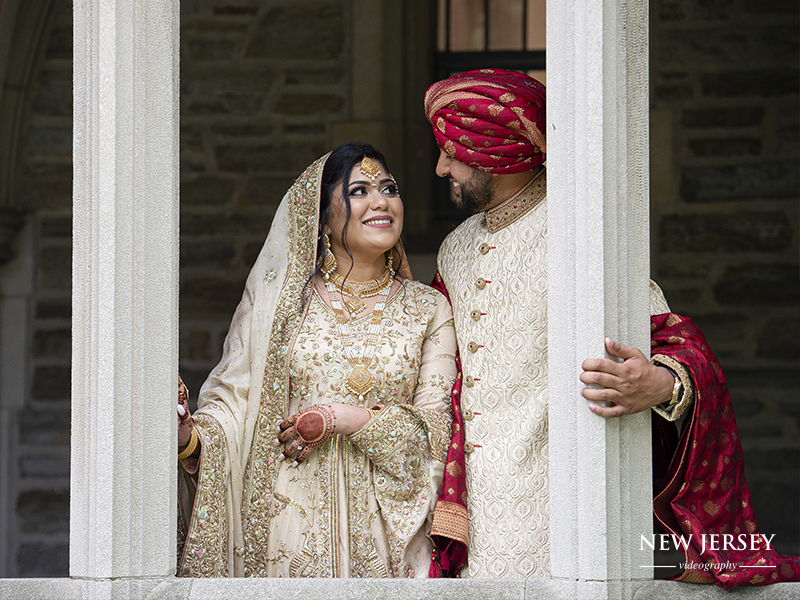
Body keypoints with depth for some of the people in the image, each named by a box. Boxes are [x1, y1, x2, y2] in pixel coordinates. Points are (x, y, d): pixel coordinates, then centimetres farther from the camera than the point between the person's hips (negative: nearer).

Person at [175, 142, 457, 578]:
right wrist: (189, 438, -19)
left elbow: (436, 431, -1)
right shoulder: (277, 298, 6)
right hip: (288, 521, 0)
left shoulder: (428, 309, 7)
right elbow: (233, 403, 2)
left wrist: (344, 418, -13)